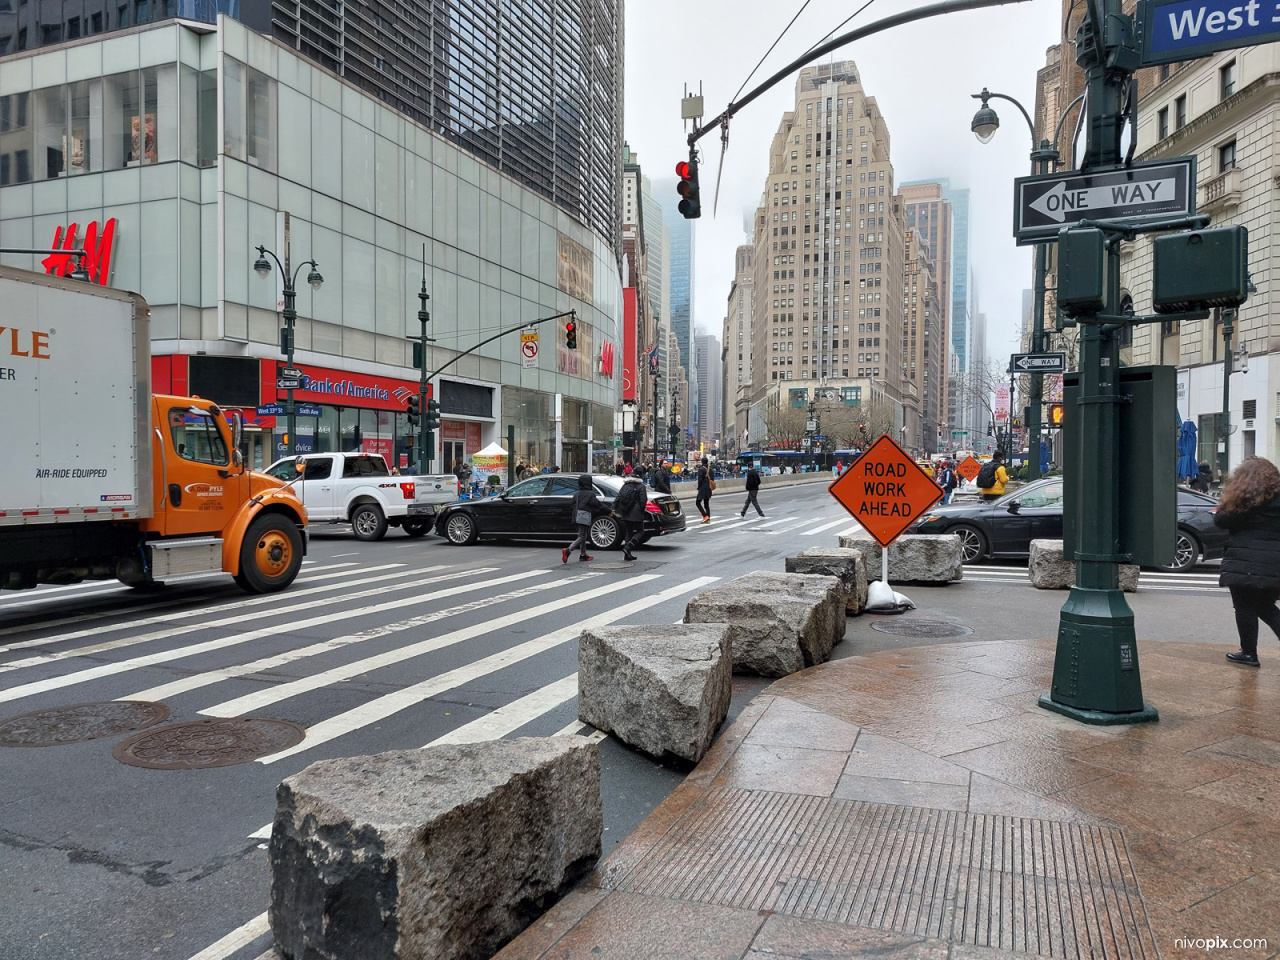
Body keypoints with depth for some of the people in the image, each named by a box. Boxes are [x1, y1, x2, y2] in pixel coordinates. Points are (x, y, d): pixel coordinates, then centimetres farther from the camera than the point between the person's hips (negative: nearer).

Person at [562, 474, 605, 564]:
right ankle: (567, 550, -21)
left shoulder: (576, 493, 11)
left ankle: (583, 555, 18)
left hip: (577, 516, 7)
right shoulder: (590, 494, -8)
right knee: (582, 537, -6)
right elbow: (599, 505, -5)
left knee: (583, 536, 16)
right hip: (585, 517, -7)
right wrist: (609, 510, 5)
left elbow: (574, 505, 14)